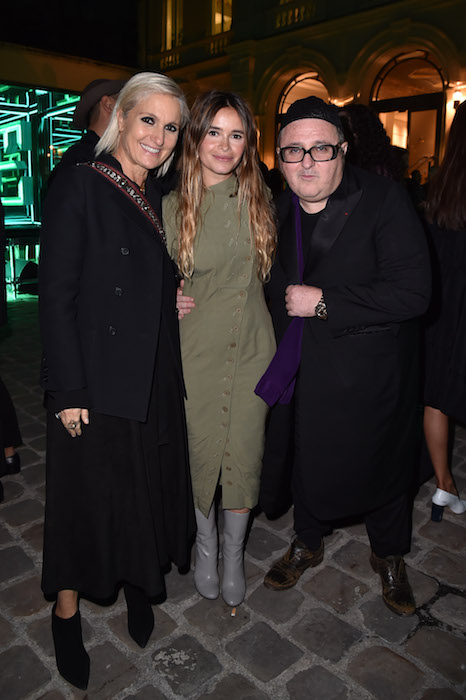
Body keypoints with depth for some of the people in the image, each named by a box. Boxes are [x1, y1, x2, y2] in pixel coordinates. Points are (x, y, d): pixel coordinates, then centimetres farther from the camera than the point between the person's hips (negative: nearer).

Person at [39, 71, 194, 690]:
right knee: (86, 495, 8)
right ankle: (67, 617, 33)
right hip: (95, 385, -6)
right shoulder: (79, 186, -10)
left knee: (145, 491, 18)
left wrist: (175, 304, 2)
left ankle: (138, 588, 42)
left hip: (154, 382, 7)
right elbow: (56, 295, -14)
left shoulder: (157, 201, 11)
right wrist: (68, 392, -17)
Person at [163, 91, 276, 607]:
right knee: (201, 450, 11)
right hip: (195, 348, -1)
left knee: (243, 455, 8)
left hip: (251, 347, 2)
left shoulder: (259, 198, 1)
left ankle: (234, 551, 33)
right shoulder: (172, 207, -5)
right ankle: (205, 542, 40)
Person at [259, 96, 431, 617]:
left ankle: (389, 556, 43)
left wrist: (324, 302, -24)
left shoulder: (383, 199, -16)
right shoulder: (279, 210, 0)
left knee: (380, 459, 14)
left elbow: (412, 291, -24)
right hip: (307, 368, 4)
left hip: (373, 368, -3)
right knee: (308, 452, 16)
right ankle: (308, 542, 44)